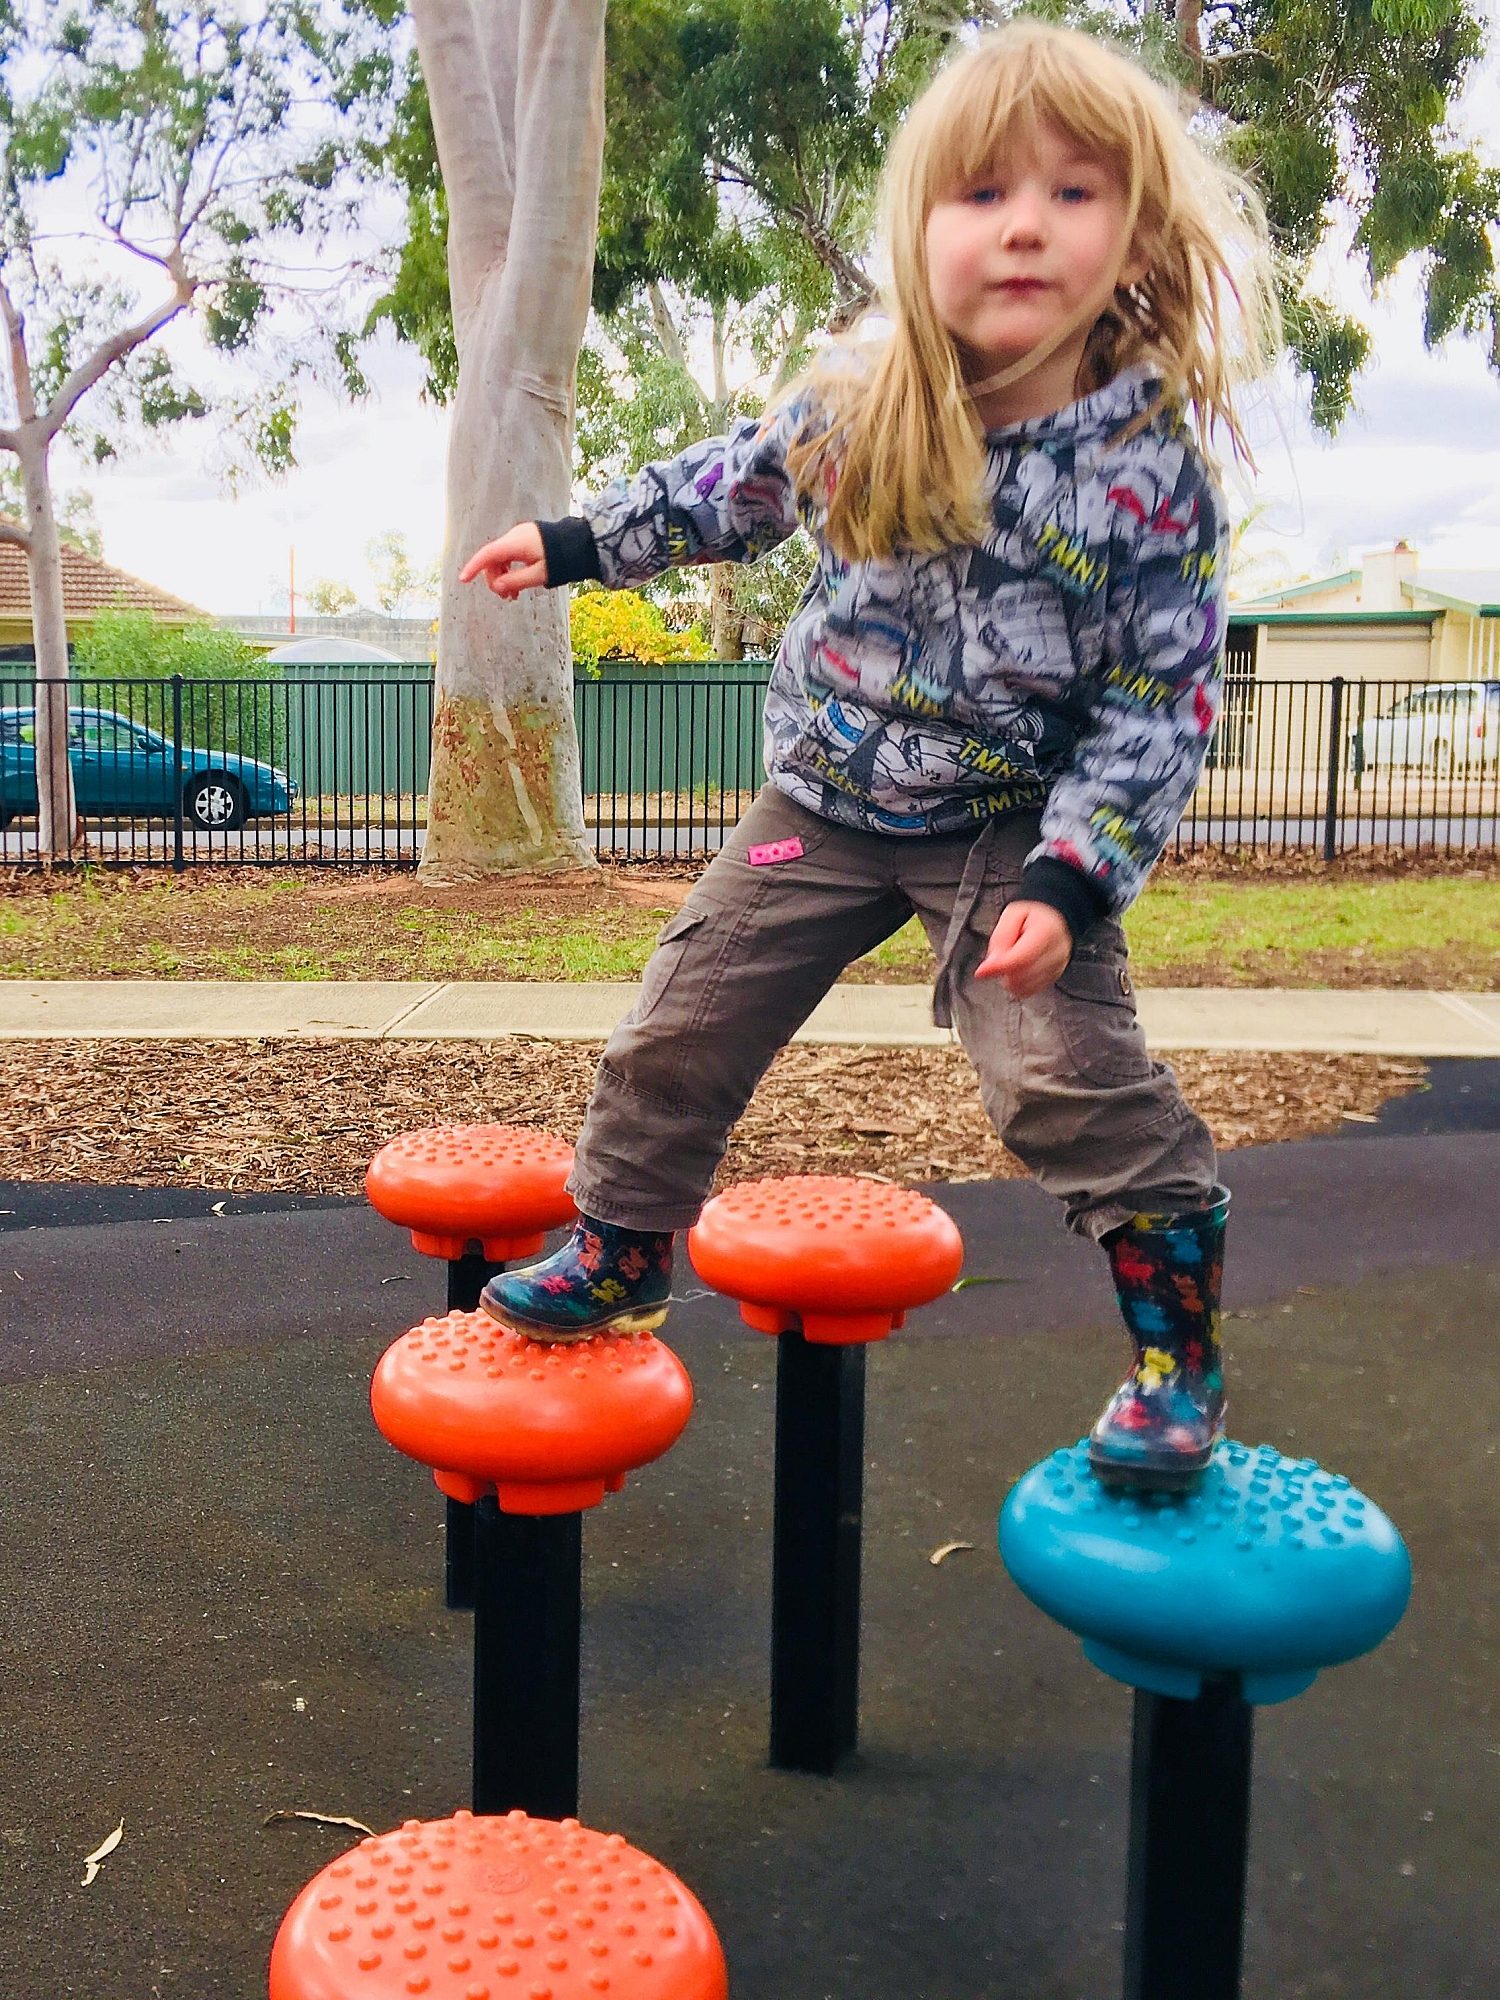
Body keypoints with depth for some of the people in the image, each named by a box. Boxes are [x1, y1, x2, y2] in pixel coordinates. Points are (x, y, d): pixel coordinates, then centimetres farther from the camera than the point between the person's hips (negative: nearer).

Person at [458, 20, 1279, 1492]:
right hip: (827, 802, 4)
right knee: (681, 1026, 8)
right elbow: (729, 490, 13)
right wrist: (574, 545, 15)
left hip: (1015, 830, -3)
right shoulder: (852, 402, -8)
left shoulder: (1152, 469, -16)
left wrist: (1069, 879, -23)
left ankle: (1179, 1353, 6)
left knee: (1073, 1080, -15)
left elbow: (1160, 703, -14)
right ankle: (617, 1257, 31)